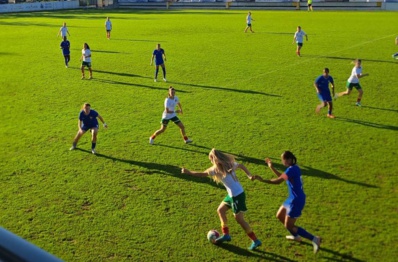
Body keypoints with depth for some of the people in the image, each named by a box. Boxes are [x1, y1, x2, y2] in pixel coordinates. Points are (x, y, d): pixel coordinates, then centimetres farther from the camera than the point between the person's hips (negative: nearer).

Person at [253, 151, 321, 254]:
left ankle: (314, 239, 0)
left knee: (288, 226, -1)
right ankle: (296, 236, 39)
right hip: (293, 199, 10)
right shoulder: (294, 168, 6)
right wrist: (272, 167, 14)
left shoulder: (291, 170, -24)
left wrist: (262, 180, -22)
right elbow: (282, 177, 19)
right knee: (279, 216, 23)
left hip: (296, 201, -10)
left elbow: (278, 181, -27)